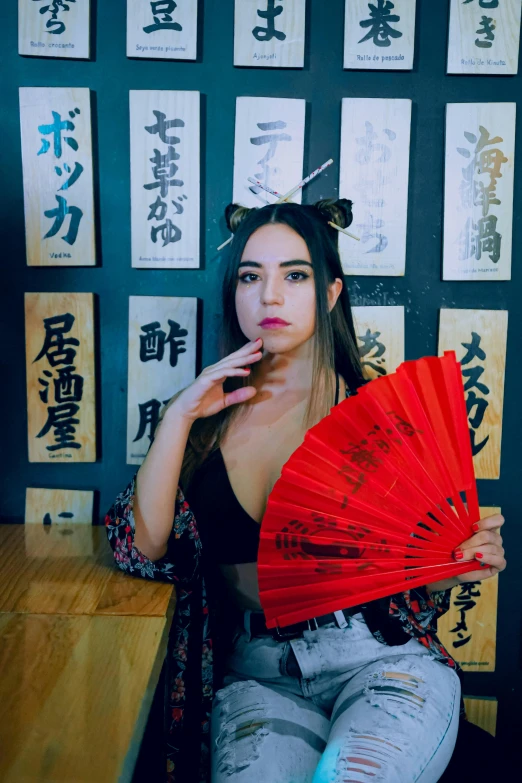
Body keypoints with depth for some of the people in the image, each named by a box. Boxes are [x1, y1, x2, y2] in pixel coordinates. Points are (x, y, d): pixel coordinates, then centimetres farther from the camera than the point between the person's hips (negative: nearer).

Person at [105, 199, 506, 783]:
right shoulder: (209, 421, 6)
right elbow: (140, 550, -3)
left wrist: (459, 564, -16)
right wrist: (178, 416, -9)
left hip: (383, 662, 0)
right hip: (257, 672, 1)